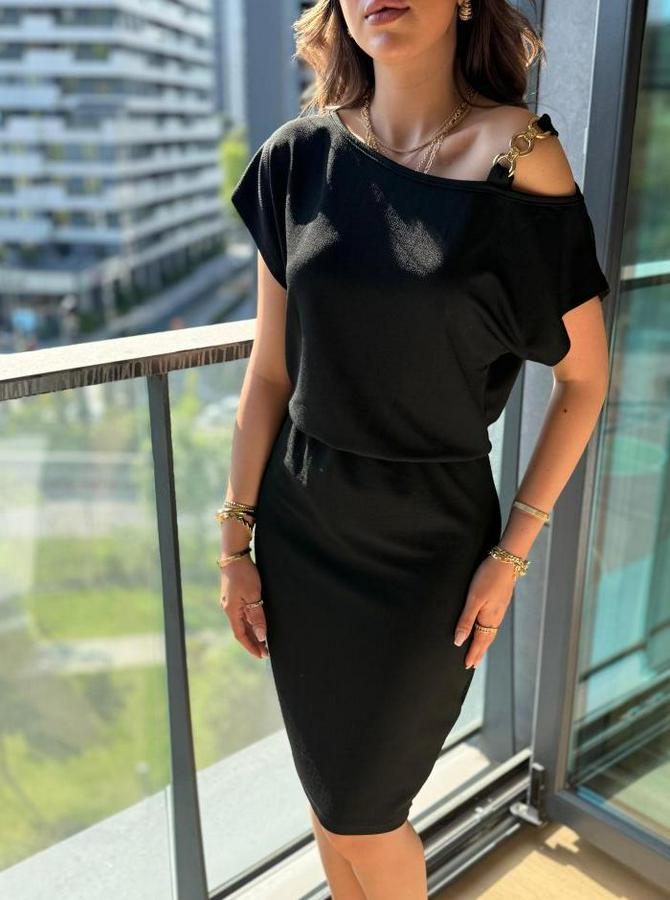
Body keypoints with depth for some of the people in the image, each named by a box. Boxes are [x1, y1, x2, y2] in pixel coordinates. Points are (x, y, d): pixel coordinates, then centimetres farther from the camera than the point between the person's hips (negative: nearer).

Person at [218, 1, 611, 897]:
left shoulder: (519, 156, -11)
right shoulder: (301, 157, -2)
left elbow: (585, 378, -5)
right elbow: (270, 371, 0)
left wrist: (511, 553, -8)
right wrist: (236, 541, 2)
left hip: (429, 541, -3)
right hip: (301, 527, 3)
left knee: (361, 817, 13)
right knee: (329, 804, 19)